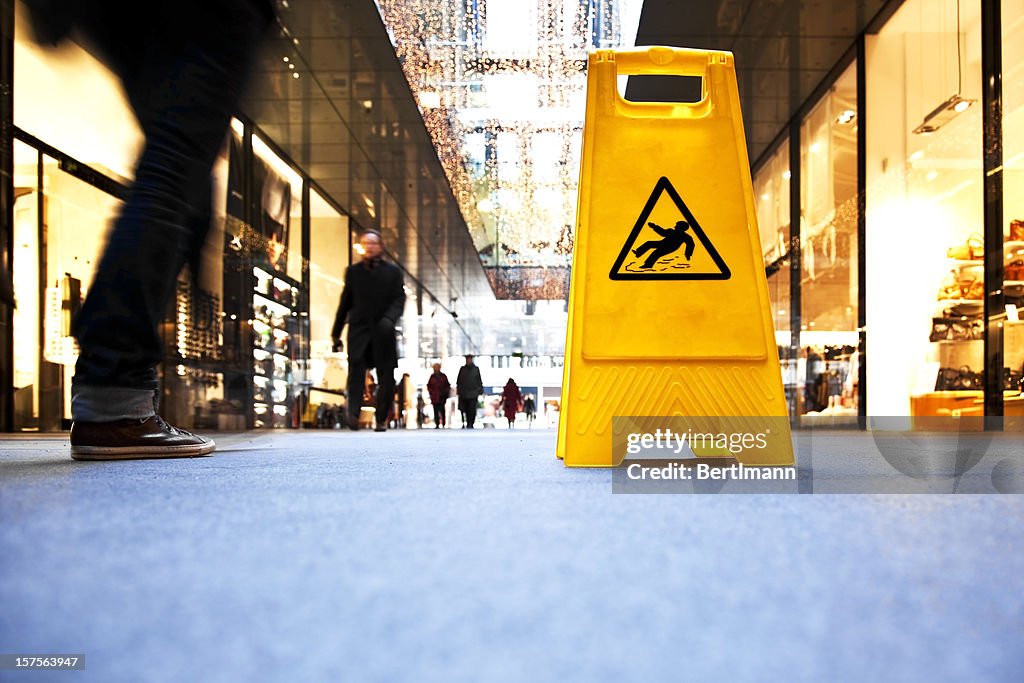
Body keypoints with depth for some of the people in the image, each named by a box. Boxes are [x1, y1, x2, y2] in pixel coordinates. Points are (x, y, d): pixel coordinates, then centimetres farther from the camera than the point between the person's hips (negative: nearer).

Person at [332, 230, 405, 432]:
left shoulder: (393, 271, 9)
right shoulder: (353, 271, 15)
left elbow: (399, 299, -1)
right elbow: (345, 302, 17)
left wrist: (389, 319, -21)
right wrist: (336, 333, 15)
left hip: (382, 332, 0)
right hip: (358, 328, 0)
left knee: (386, 375, 0)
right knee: (356, 366, -20)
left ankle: (382, 419, 9)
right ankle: (353, 414, -28)